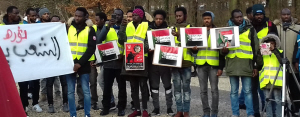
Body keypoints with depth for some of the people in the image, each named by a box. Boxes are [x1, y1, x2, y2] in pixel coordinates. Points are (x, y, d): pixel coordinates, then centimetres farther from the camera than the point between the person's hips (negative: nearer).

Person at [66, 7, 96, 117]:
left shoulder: (90, 29, 1)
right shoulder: (68, 28, 7)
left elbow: (91, 48, -6)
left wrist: (80, 63, -13)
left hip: (83, 64, -2)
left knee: (86, 91, 2)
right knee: (70, 91, 4)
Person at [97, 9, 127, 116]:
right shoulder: (107, 27, 8)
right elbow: (100, 39, -10)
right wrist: (108, 26, -23)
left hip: (120, 62, -1)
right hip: (108, 61, 1)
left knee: (121, 86, 5)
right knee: (107, 86, 6)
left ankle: (121, 108, 13)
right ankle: (106, 107, 15)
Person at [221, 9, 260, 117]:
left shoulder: (250, 29, 4)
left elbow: (255, 49, 4)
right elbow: (222, 47, 16)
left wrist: (255, 66, 0)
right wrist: (224, 50, -8)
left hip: (246, 65, -2)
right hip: (232, 65, 2)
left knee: (247, 91, 1)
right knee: (234, 91, 8)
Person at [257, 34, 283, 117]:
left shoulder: (279, 53, 11)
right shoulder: (263, 54, 16)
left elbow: (282, 61, -8)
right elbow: (259, 65, 3)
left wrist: (274, 50, -12)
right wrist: (259, 52, -5)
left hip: (276, 80, -2)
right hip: (266, 81, 2)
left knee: (277, 100, -3)